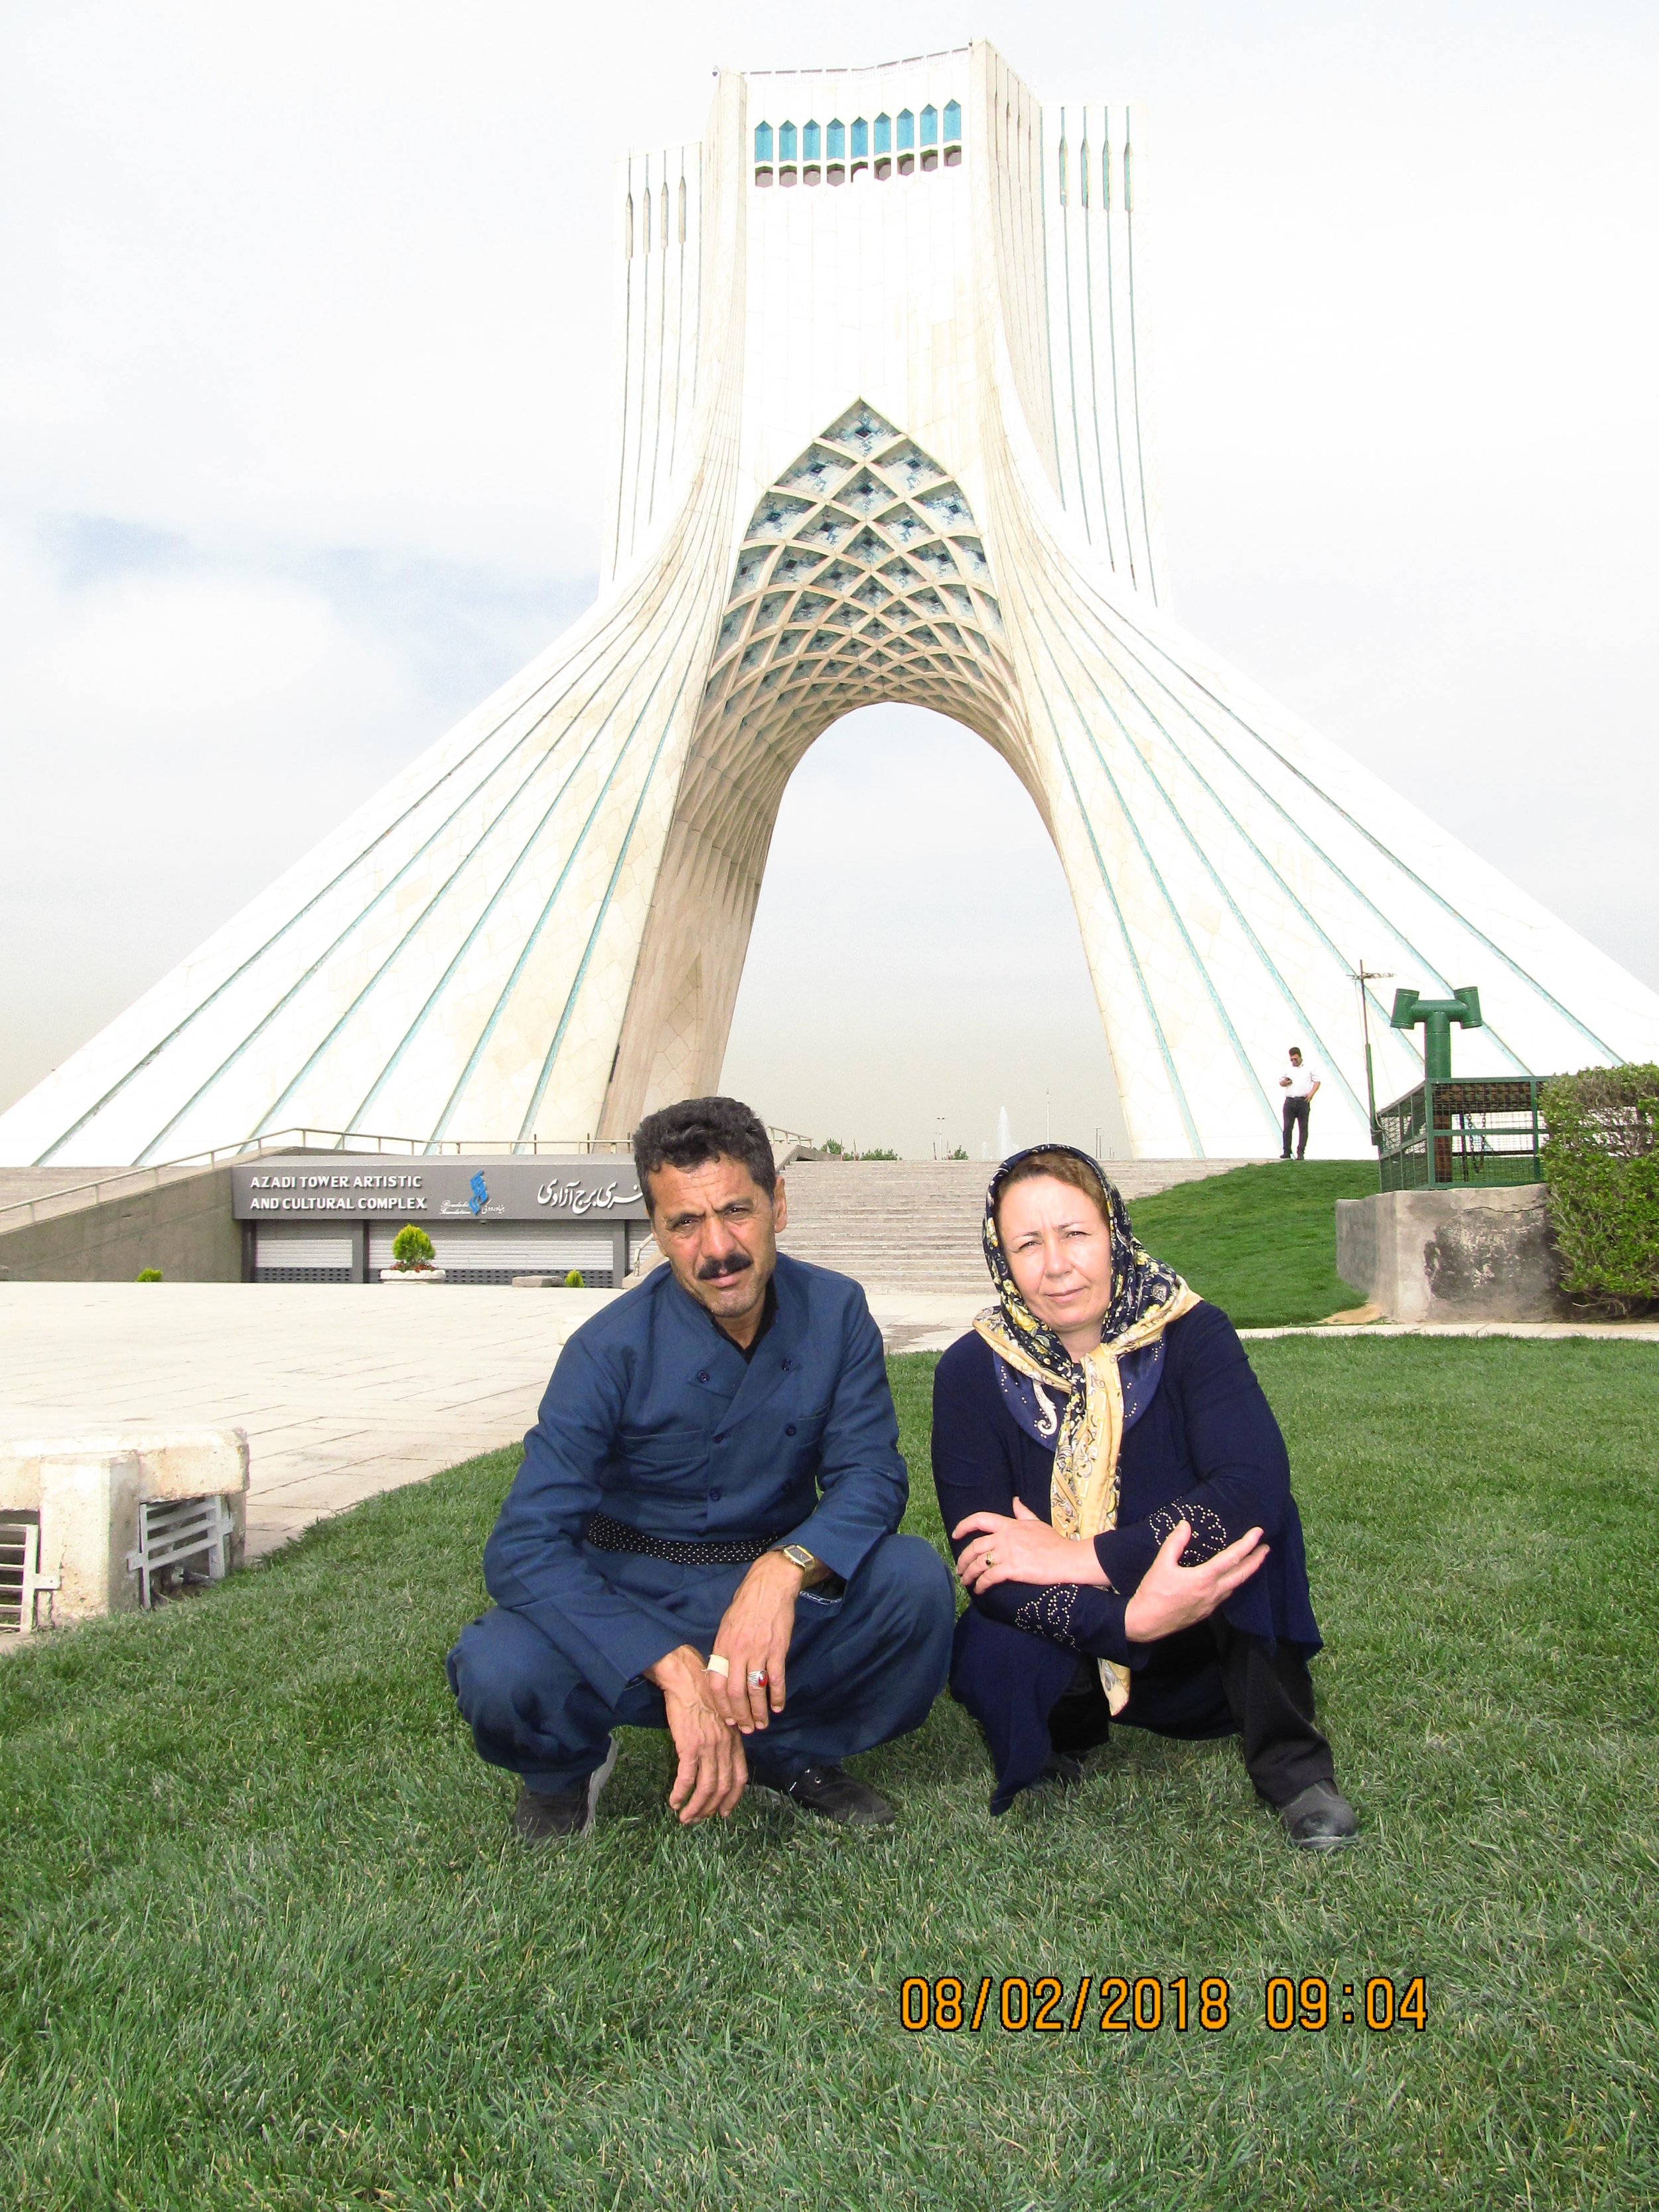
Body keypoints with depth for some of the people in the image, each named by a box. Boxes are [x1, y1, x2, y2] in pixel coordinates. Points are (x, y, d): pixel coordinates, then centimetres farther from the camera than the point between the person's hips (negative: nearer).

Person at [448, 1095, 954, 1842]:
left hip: (773, 1591, 2)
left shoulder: (835, 1312, -9)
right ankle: (567, 1766, 7)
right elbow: (523, 1547, -25)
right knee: (498, 1672, -31)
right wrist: (674, 1667, -38)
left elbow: (871, 1473, -13)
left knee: (916, 1578, -26)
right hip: (631, 1597, -2)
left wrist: (784, 1570, -36)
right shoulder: (612, 1350, -18)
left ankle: (790, 1752, 3)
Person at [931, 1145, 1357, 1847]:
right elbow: (986, 1568, -19)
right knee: (987, 1658, -32)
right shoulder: (972, 1372, -13)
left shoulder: (1191, 1334, -13)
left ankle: (1290, 1761, -9)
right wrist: (1130, 1618, -36)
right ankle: (1064, 1732, 4)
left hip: (1203, 1645, 0)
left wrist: (1083, 1558, -32)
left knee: (1248, 1521, -29)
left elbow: (1257, 1486, -30)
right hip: (1068, 1652, 1)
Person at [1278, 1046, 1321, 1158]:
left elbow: (1317, 1081, 7)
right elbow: (1280, 1082, 19)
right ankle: (1287, 1152, 5)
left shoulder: (1309, 1068, 6)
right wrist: (1284, 1082, -6)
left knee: (1303, 1128, -1)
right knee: (1287, 1127, -1)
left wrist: (1311, 1094, -7)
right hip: (1289, 1101, 2)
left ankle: (1301, 1152, 1)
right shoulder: (1287, 1068, 14)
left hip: (1303, 1102, -2)